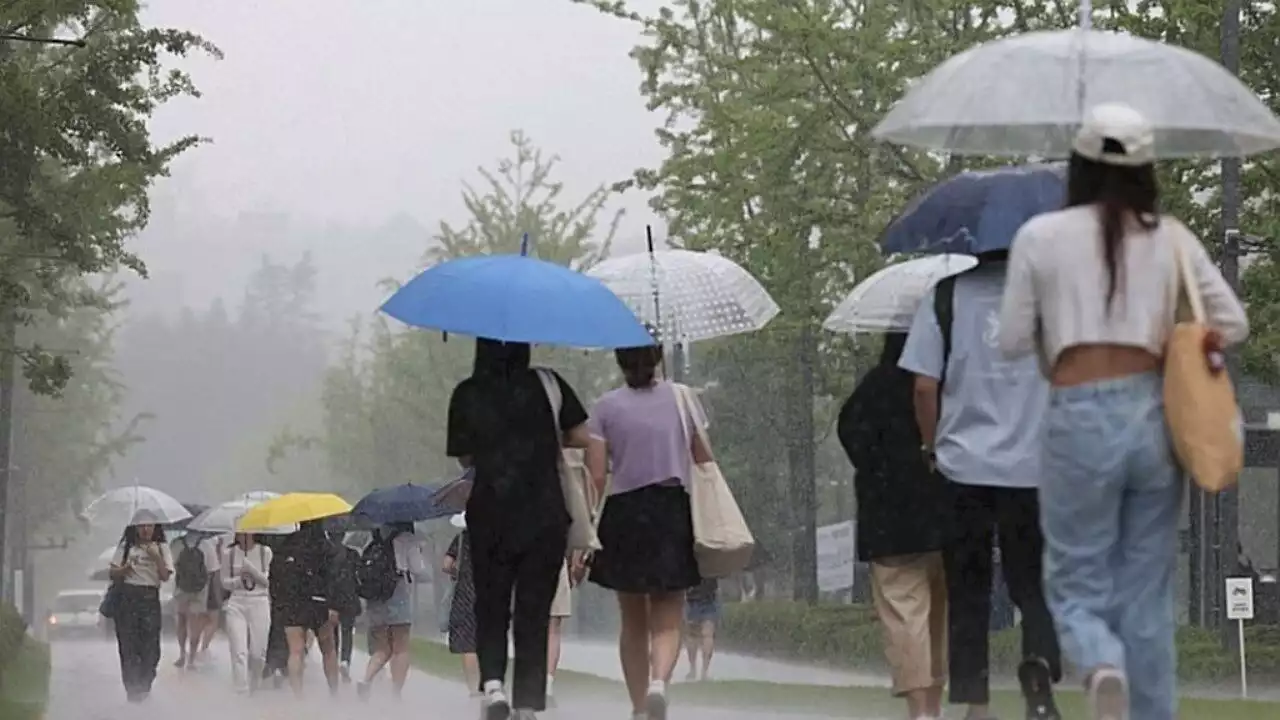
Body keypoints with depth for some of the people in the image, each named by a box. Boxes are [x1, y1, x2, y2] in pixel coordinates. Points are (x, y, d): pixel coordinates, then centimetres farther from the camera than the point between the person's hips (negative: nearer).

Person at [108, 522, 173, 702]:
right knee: (128, 645, -4)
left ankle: (145, 686, 6)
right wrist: (126, 568, -14)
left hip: (150, 598, 0)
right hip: (127, 597, 0)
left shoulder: (160, 548, 10)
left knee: (150, 645, -5)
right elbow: (112, 573, 5)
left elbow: (165, 576, 0)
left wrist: (156, 557, -12)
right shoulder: (126, 547, 9)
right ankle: (131, 688, 1)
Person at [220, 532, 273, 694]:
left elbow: (268, 580, -3)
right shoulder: (229, 553, 5)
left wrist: (250, 568, -17)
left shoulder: (265, 552, 2)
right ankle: (241, 693, -11)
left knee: (258, 654, 3)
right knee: (239, 653, -10)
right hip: (236, 603, 0)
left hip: (260, 603, 0)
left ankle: (252, 687, 27)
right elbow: (224, 582, 11)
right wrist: (239, 579, -8)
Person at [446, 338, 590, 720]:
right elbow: (581, 437, -1)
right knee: (534, 611, 7)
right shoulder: (547, 384, -3)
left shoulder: (467, 395, -2)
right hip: (545, 516, 0)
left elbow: (465, 457, 5)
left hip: (489, 516, 0)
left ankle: (491, 682, -9)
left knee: (490, 606, 13)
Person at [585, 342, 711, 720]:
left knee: (633, 622, 13)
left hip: (623, 515, 0)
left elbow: (596, 477, -6)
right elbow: (705, 462, 4)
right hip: (673, 510, 0)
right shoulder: (682, 398, 3)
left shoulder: (606, 407, -1)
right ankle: (659, 681, -28)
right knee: (667, 620, 1)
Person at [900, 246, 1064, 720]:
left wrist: (932, 447, 10)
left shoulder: (947, 295, -1)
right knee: (1033, 582, 10)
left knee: (967, 592, 8)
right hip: (1034, 468, 0)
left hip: (963, 466, 0)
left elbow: (924, 386, -5)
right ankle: (1040, 664, -16)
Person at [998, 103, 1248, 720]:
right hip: (1155, 415, 2)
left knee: (1077, 582, 8)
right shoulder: (1172, 237, 5)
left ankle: (1101, 665, -24)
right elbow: (1233, 325, 5)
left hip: (1081, 421, -2)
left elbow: (1012, 342, 2)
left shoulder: (1041, 236, -1)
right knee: (1147, 592, 12)